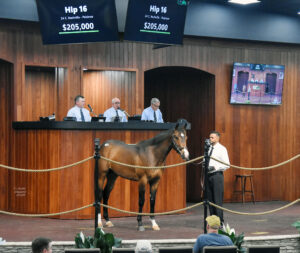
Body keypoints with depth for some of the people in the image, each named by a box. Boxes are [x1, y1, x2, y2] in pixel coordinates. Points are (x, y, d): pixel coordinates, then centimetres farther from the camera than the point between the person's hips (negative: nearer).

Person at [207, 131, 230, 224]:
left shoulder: (222, 149, -6)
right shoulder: (208, 148, 13)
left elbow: (226, 165, -10)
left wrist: (215, 167, -20)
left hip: (217, 175, -7)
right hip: (208, 175, 7)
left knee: (218, 199, -7)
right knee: (210, 199, 10)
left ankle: (220, 222, -3)